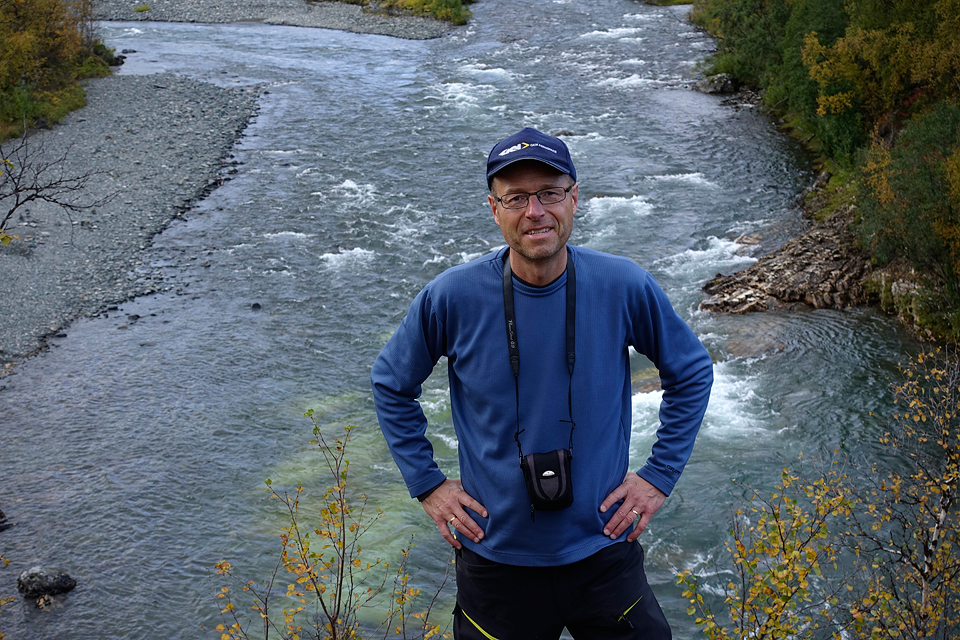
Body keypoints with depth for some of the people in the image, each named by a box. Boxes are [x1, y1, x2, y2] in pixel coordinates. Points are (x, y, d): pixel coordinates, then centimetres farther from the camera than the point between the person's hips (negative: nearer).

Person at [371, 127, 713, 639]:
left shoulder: (624, 287, -11)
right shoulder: (453, 297, -12)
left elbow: (692, 372, 6)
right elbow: (391, 384, 5)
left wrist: (660, 474, 1)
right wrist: (426, 483, 1)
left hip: (602, 552, 1)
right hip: (495, 556, 0)